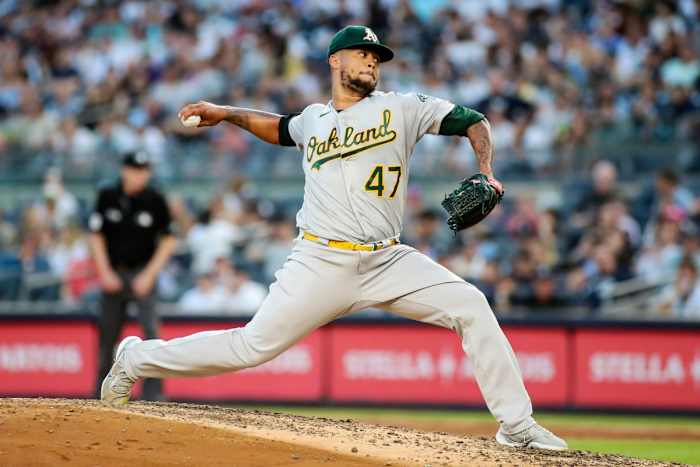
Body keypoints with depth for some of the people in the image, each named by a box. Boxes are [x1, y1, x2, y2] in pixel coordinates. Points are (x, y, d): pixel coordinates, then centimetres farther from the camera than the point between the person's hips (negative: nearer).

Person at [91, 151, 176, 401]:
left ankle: (153, 394, -16)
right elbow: (97, 235, 5)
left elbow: (168, 240, -2)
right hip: (113, 273, 2)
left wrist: (149, 275, -10)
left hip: (142, 273, -2)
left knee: (151, 330, -17)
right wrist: (105, 272, -3)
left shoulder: (155, 200, -7)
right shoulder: (107, 196, -2)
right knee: (107, 334, 7)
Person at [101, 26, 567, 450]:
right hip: (322, 264, 0)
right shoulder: (313, 119, 12)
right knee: (254, 346, -5)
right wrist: (226, 114, 26)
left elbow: (474, 121, 3)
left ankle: (517, 425, -10)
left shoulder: (401, 108, 5)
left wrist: (486, 175, -12)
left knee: (470, 306, -16)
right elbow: (281, 129, 36)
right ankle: (137, 358, 14)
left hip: (388, 261, 1)